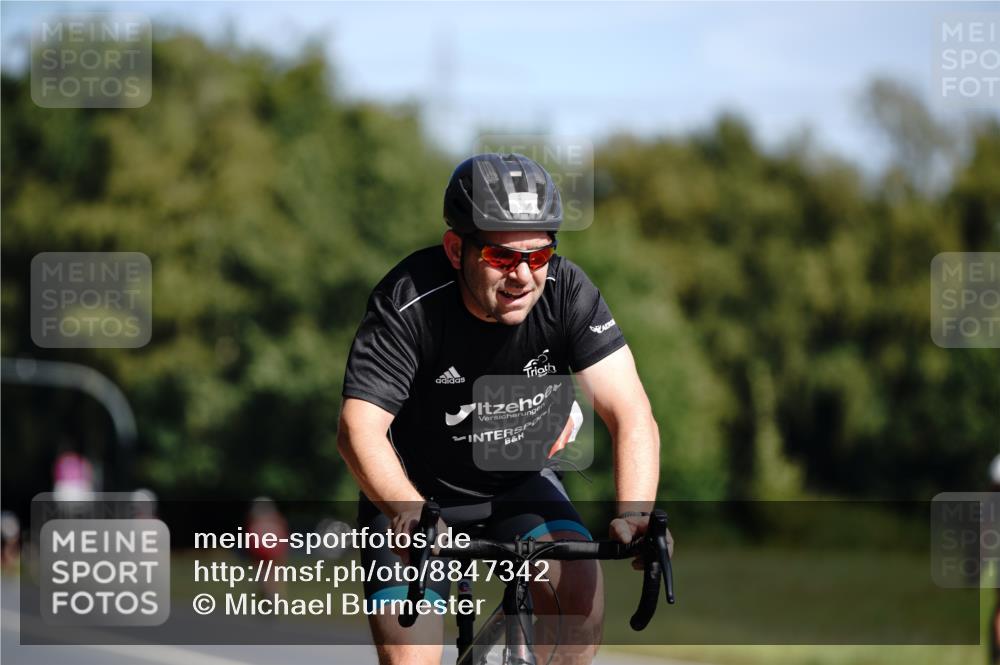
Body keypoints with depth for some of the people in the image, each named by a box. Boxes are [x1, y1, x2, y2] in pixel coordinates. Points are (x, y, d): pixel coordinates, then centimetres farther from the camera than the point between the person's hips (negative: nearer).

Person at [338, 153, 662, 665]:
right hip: (417, 490, -2)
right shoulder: (409, 302, -27)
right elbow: (360, 429, -35)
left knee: (578, 588, -26)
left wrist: (634, 515, -45)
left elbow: (631, 416, -26)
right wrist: (409, 512, -54)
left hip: (519, 485, 2)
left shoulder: (567, 292, -21)